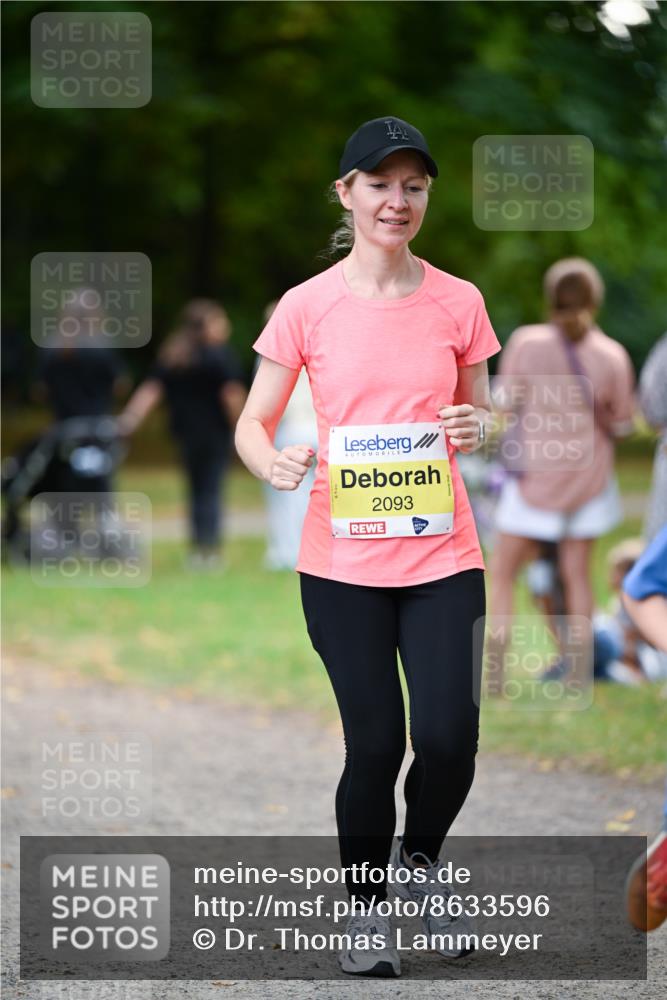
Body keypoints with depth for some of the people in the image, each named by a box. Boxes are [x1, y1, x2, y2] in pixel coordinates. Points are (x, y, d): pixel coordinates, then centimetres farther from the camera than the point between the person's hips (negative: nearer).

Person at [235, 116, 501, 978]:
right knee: (374, 745, 0)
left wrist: (476, 429, -8)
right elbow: (253, 423, 3)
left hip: (440, 555, 1)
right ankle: (364, 906, 22)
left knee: (449, 739, -10)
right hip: (342, 561, -1)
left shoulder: (458, 303, 3)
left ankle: (418, 857, 22)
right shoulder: (307, 307, -2)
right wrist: (272, 461, -19)